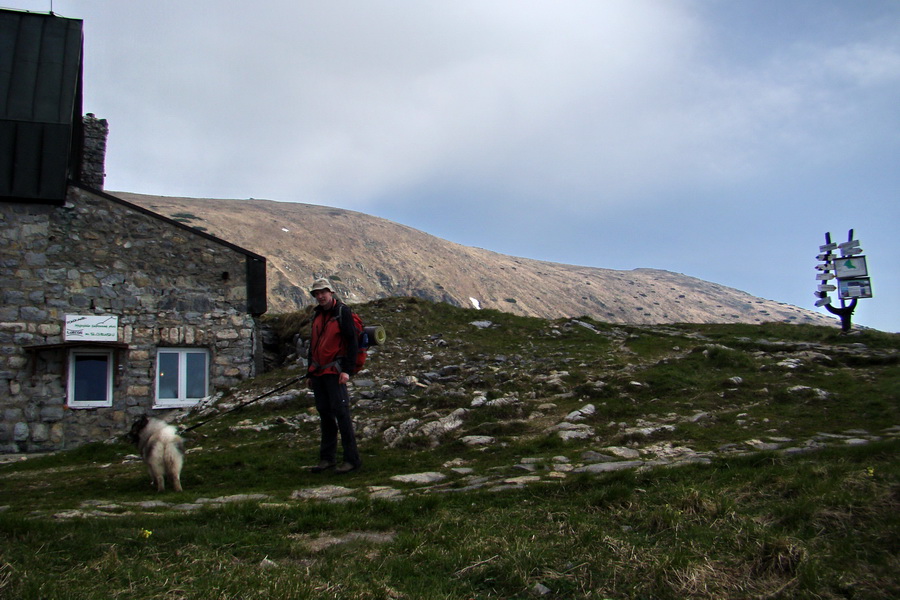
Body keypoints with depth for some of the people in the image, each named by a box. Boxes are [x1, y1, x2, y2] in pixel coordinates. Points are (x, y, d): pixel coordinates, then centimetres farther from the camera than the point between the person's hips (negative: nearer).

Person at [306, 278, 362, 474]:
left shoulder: (342, 312, -6)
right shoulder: (317, 315, 16)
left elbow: (352, 342, -10)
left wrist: (347, 370, -17)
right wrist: (311, 373, 21)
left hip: (335, 371, -7)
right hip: (318, 372, 7)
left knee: (341, 412, -9)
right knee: (324, 413, 10)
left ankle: (352, 459, -4)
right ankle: (327, 458, 17)